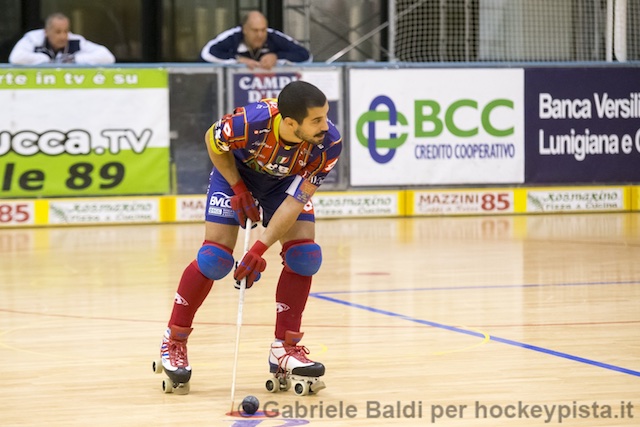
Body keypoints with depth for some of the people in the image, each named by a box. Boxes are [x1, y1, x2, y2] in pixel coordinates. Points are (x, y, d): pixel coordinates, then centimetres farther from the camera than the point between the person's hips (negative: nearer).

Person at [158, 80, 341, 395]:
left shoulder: (329, 143, -34)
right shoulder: (251, 122, -40)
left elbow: (295, 201, -30)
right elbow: (212, 141, -15)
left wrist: (260, 249, -35)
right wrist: (239, 188, -17)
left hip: (286, 181, 3)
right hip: (236, 171, -2)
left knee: (304, 256, -14)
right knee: (215, 257, -12)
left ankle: (284, 349, -2)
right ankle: (173, 342, 4)